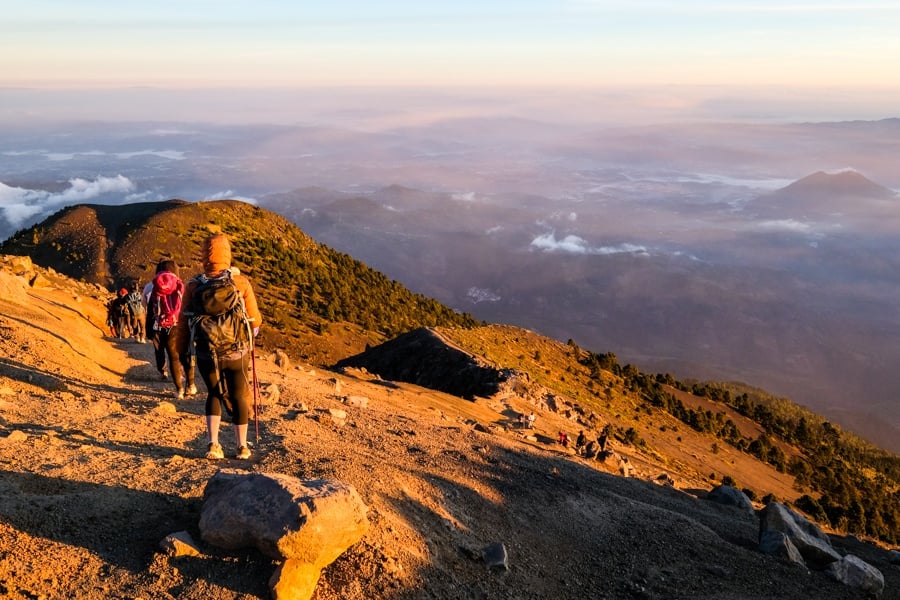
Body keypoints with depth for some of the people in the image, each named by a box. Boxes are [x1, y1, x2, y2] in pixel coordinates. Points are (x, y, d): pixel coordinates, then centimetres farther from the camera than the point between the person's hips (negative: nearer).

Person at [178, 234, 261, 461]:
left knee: (214, 394, 20)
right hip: (237, 353, -1)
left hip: (206, 354, 2)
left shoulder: (194, 286, -5)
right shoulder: (241, 282, -10)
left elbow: (183, 323, -1)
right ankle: (242, 447, 21)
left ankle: (213, 444, 11)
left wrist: (182, 352, 11)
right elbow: (255, 320, -4)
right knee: (238, 397, 13)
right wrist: (252, 332, 19)